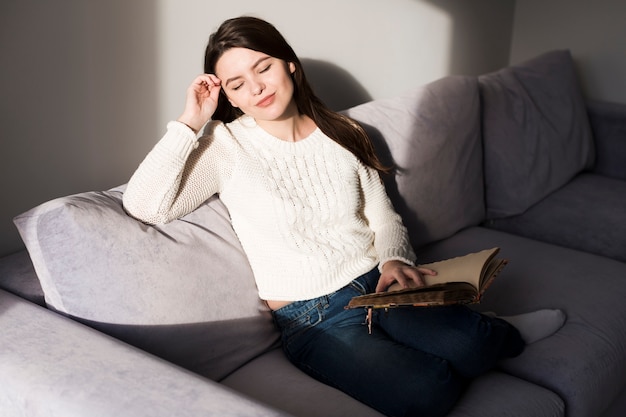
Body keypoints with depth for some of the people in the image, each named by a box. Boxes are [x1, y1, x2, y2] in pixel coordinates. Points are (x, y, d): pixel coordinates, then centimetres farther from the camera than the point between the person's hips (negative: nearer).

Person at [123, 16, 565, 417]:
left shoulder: (342, 134, 8)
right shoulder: (224, 145, -4)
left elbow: (383, 218, 10)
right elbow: (144, 204, -16)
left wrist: (394, 260, -11)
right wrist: (190, 123, -14)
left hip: (379, 288, 3)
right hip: (312, 319, -3)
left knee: (471, 345, -27)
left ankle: (505, 332, 7)